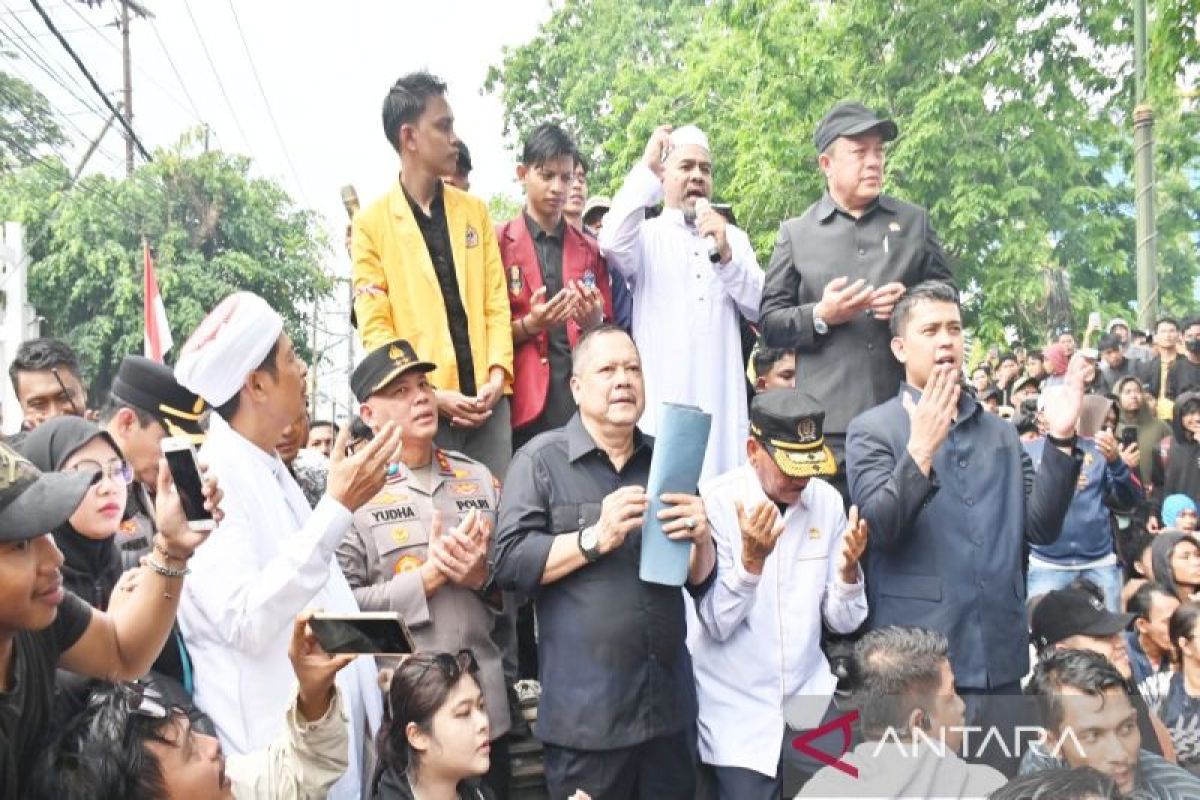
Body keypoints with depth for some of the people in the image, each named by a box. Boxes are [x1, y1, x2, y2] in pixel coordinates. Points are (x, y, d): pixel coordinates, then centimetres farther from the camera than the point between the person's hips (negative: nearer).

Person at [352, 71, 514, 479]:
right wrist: (429, 393, -13)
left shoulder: (475, 210, 13)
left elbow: (496, 304, 10)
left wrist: (498, 374, -5)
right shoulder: (372, 222, 2)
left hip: (487, 401, 3)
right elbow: (375, 327, -3)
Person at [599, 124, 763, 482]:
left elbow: (759, 308, 8)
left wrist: (726, 255, -8)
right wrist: (645, 168, -10)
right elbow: (612, 244, -17)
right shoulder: (646, 235, 7)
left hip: (722, 398, 3)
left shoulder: (734, 237, 17)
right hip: (663, 399, -3)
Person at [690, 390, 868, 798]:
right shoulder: (715, 502, -13)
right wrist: (751, 560, -30)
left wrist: (849, 567, -18)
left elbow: (844, 621, 1)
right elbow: (716, 625, -16)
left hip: (811, 703, 4)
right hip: (738, 714, -4)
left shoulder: (827, 500, -1)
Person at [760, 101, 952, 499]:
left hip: (908, 412, 2)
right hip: (828, 421, -2)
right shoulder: (795, 233, 9)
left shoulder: (914, 221, 15)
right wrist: (819, 316, -11)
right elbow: (770, 321, 7)